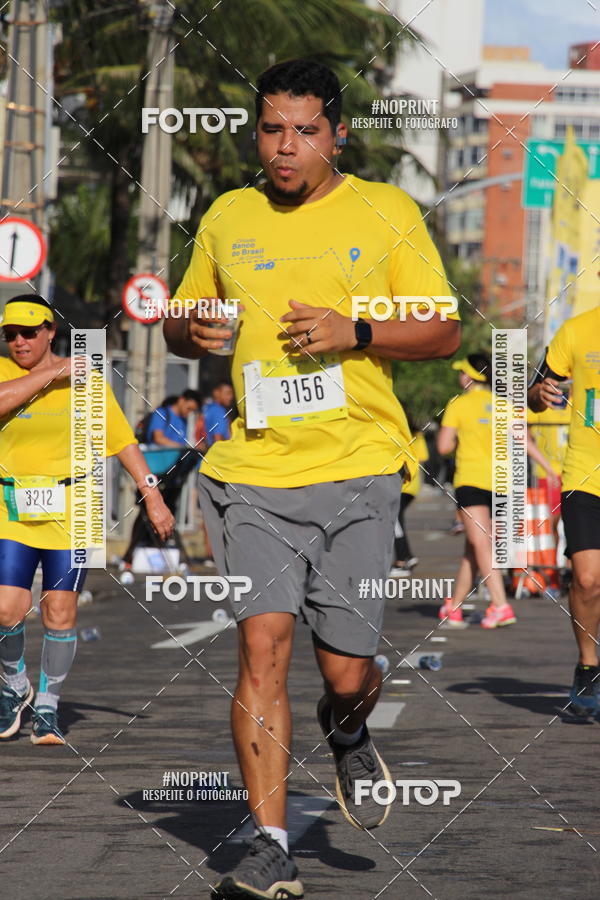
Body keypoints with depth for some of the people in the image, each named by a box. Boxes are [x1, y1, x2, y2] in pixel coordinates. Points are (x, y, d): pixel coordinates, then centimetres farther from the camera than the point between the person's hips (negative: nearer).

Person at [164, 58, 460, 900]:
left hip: (357, 463, -1)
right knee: (263, 641, -14)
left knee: (347, 673, -1)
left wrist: (355, 331, -12)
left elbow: (444, 329, 4)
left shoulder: (387, 212, 5)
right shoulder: (227, 218, 12)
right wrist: (191, 329, -1)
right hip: (252, 466, 1)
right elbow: (181, 320, 23)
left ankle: (347, 734, 37)